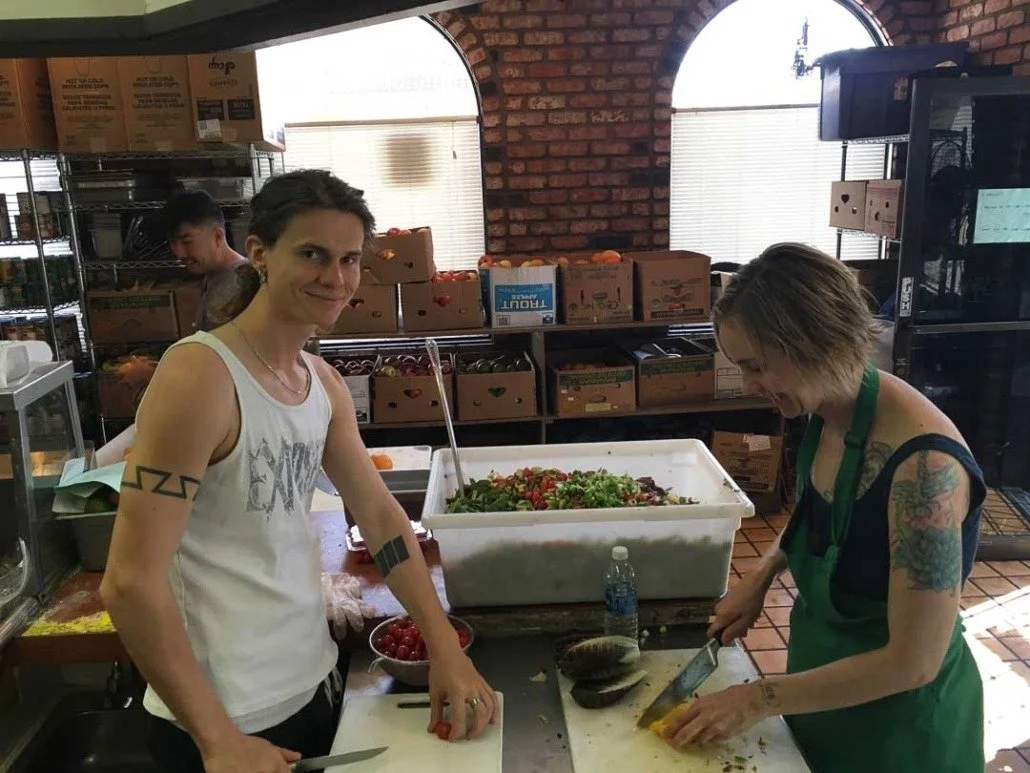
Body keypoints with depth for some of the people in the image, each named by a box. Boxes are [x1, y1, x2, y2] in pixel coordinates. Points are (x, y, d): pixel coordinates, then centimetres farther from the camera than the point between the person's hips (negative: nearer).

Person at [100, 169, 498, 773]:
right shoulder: (200, 376, -21)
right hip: (227, 722, -7)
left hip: (317, 682, 7)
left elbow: (381, 515, 4)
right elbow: (130, 583, -22)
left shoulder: (325, 383, 2)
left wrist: (448, 651, -2)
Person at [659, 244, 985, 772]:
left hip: (897, 716, -6)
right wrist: (762, 573, -4)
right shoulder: (821, 417, -9)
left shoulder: (923, 464, -33)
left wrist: (761, 698, -21)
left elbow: (913, 662, -27)